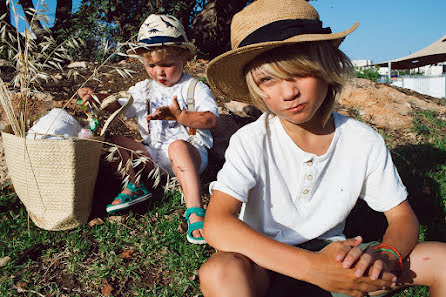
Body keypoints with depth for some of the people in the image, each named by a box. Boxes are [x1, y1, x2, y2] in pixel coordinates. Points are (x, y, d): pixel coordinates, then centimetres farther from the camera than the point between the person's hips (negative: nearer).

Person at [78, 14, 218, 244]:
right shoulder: (144, 89, 13)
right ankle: (134, 185, -7)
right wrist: (96, 97, -5)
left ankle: (194, 210, -45)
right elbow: (117, 106, 15)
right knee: (117, 140, -5)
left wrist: (178, 115, -26)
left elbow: (211, 120, -14)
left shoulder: (195, 88, -2)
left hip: (192, 153, -5)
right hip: (154, 154, 6)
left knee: (178, 146, -41)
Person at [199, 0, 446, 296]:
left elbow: (403, 217, 0)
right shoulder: (251, 142, -18)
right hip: (266, 261, -2)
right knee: (219, 272, -34)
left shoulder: (364, 141, -9)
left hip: (333, 251, 3)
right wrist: (313, 267, -36)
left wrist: (384, 256, -24)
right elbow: (216, 225, -29)